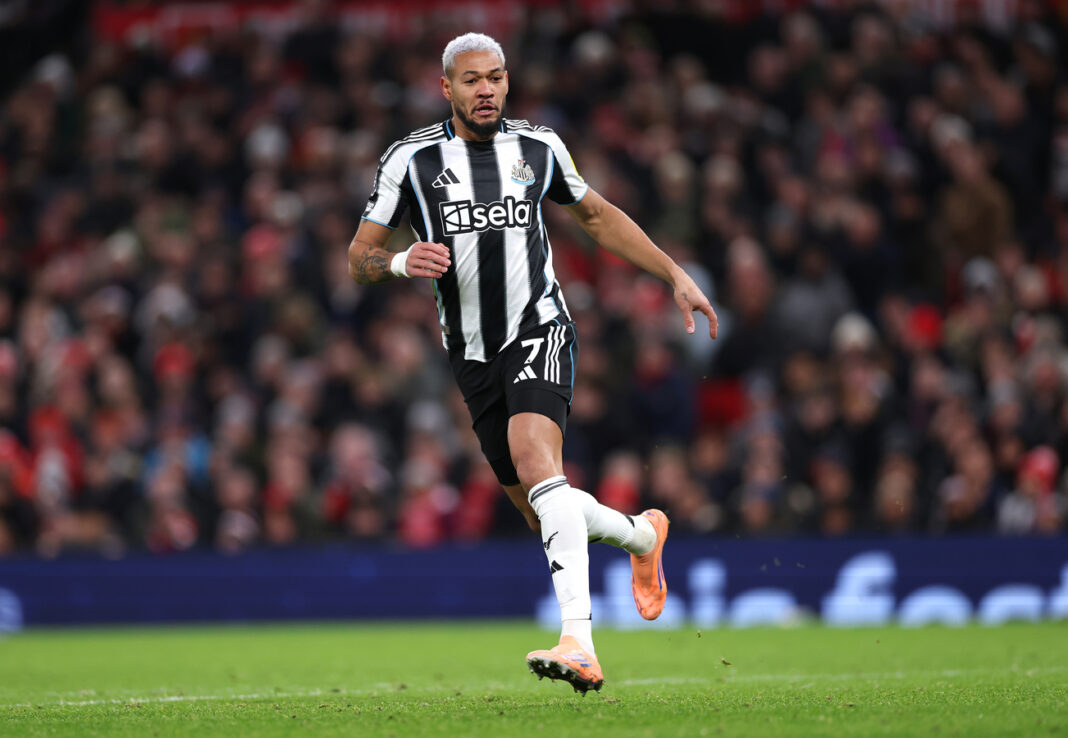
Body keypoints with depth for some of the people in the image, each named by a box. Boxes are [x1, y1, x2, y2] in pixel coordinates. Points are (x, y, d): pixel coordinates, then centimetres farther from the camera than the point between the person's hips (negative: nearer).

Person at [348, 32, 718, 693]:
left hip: (539, 327, -2)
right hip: (473, 353, 2)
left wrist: (676, 275, 17)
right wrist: (402, 262, -21)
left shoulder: (538, 147, 5)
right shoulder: (411, 159, 0)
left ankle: (579, 642, -41)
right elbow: (359, 258, 2)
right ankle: (641, 534, 38)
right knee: (545, 514, 3)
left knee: (534, 457, -30)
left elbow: (599, 217, 21)